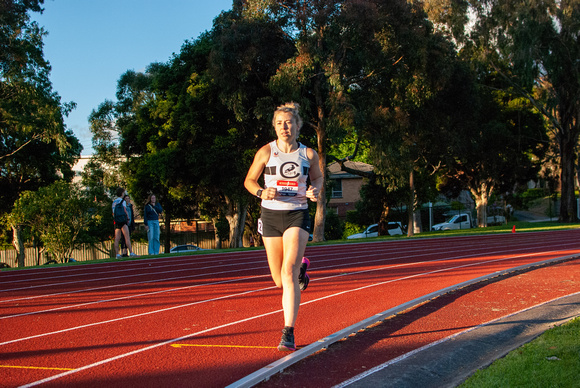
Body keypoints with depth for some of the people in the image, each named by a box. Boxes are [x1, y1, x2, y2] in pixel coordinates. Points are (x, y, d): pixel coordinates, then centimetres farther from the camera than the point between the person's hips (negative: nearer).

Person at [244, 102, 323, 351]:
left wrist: (315, 190, -6)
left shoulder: (308, 154, 0)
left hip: (297, 215, -1)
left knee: (289, 272, -20)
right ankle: (300, 268, 48)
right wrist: (261, 192, -16)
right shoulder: (266, 152, -3)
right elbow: (249, 180, 6)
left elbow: (317, 177, 17)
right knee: (279, 281, 10)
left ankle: (288, 333, -17)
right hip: (271, 216, 1)